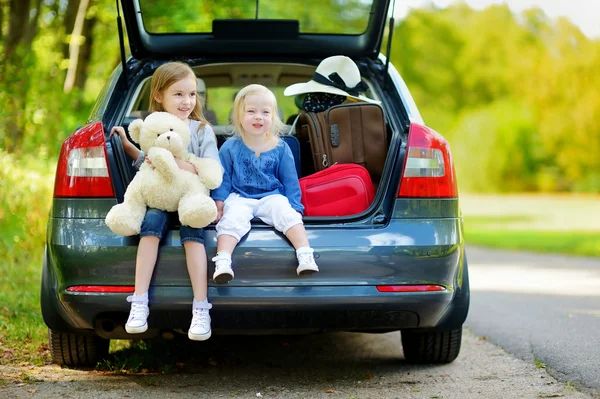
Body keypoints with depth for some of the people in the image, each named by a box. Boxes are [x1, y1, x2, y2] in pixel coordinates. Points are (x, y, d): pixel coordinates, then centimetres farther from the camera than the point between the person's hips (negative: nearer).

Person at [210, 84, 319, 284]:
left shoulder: (281, 148, 3)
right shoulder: (230, 148, 0)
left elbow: (290, 182, 8)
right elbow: (223, 178, 7)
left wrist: (294, 206, 1)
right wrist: (219, 203, -3)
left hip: (272, 197, 1)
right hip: (239, 198, -1)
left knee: (287, 214, -27)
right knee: (232, 219, -29)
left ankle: (305, 256, -35)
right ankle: (222, 261, -42)